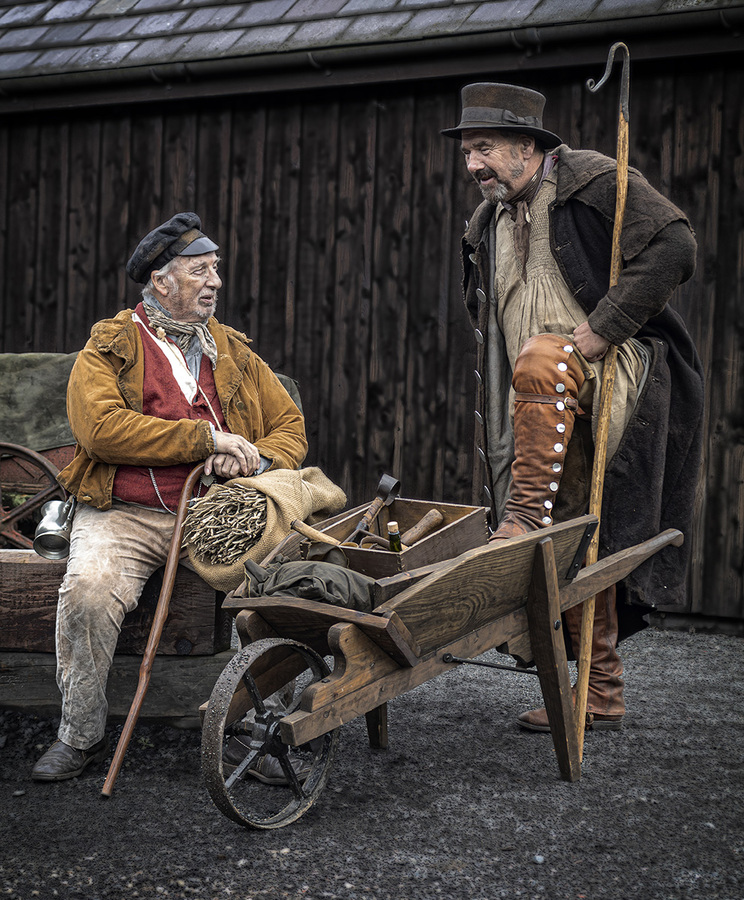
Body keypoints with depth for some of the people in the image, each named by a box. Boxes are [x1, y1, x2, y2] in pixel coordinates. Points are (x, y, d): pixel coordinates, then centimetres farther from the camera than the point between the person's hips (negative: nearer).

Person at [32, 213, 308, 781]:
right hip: (125, 515, -3)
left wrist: (253, 458, -6)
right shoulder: (109, 349, 6)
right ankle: (82, 735, -11)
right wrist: (210, 438, -13)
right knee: (89, 590, -31)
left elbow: (291, 428, 19)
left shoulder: (235, 354, 19)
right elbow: (102, 428, -12)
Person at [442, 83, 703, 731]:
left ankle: (526, 518, -30)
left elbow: (674, 247, -18)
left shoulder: (593, 181, -6)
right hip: (556, 411, 7)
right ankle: (600, 696, 14)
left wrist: (593, 334, -21)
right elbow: (490, 326, 28)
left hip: (621, 374, -7)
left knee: (540, 362, -36)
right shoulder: (491, 223, 16)